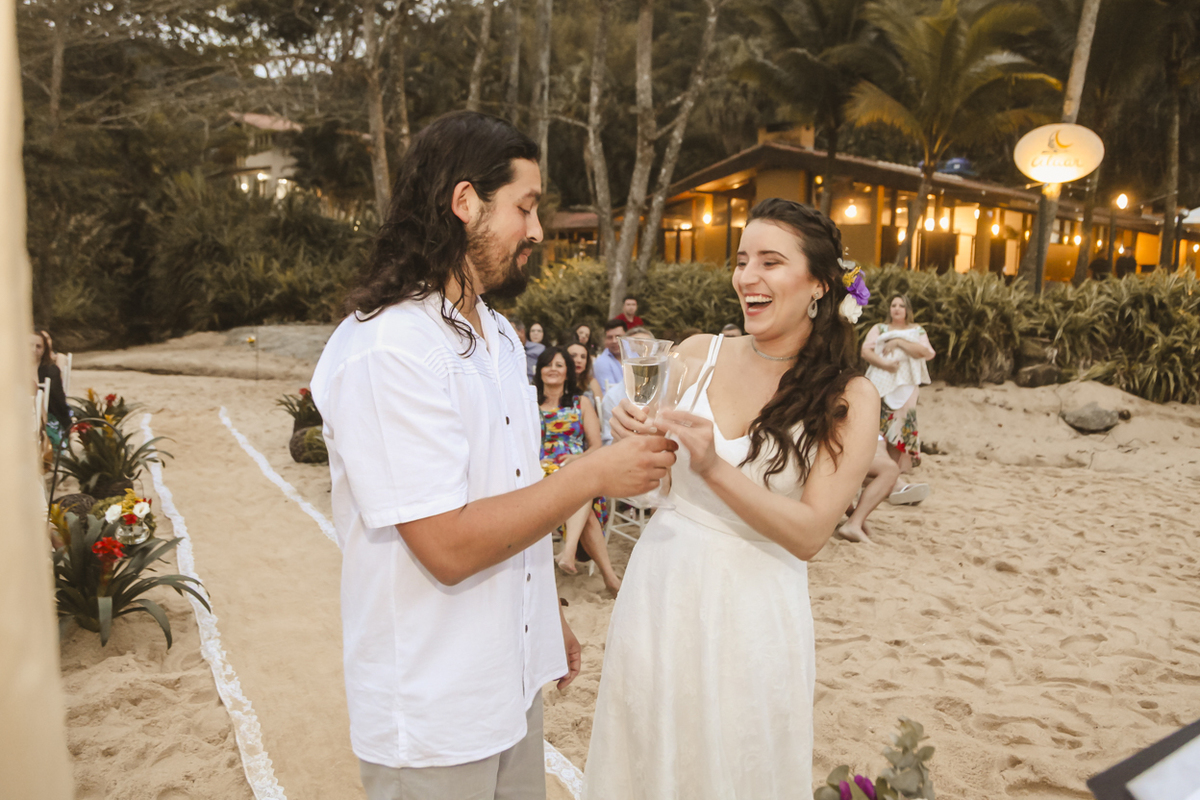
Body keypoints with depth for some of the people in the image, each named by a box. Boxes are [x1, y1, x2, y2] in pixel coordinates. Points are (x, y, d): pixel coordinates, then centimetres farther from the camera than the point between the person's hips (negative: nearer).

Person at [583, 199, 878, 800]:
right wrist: (632, 439, -19)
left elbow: (810, 534, -14)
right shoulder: (697, 355, -2)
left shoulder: (848, 399, -8)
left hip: (752, 610, -2)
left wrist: (713, 467, -26)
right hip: (661, 589, 3)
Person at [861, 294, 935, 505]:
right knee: (878, 428, -10)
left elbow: (926, 352, -2)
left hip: (905, 387, 0)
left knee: (902, 427, -11)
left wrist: (899, 342, -9)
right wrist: (884, 364, -15)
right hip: (880, 386, 0)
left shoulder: (917, 330, 16)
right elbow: (866, 351, 1)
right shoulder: (879, 329, 16)